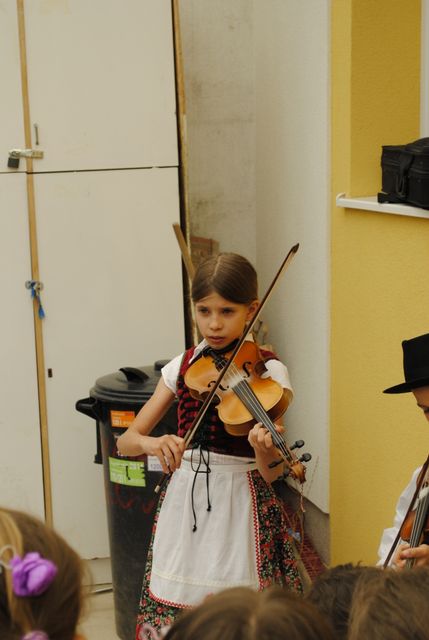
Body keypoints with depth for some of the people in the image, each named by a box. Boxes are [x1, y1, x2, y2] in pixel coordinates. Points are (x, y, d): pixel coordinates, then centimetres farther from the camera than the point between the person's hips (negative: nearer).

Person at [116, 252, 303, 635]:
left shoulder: (268, 371, -8)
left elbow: (269, 474, -15)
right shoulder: (183, 367, 4)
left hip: (240, 509, -4)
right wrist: (152, 443, -23)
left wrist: (266, 449, -38)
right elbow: (126, 442, 0)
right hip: (183, 504, 4)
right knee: (173, 612, 8)